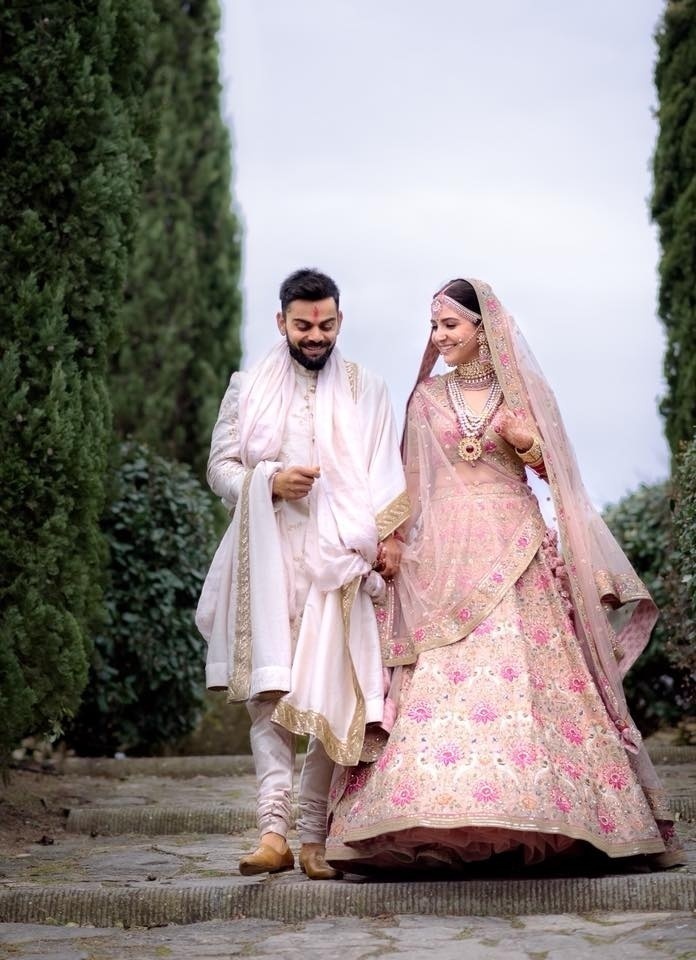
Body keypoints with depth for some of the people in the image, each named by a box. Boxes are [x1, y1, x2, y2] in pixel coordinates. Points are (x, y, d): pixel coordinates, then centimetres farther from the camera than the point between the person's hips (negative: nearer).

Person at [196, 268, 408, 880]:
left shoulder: (366, 391, 13)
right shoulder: (250, 388, 15)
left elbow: (385, 473, 5)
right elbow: (220, 467, 12)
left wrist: (387, 533, -11)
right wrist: (268, 482, -7)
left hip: (339, 557, 0)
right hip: (268, 556, 0)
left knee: (332, 695, -5)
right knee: (270, 690, -10)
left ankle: (312, 835, 0)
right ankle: (274, 830, -16)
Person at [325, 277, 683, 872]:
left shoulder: (523, 389, 9)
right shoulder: (427, 397, 12)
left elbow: (553, 469, 12)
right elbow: (412, 482, 14)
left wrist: (527, 443, -7)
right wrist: (401, 543, 5)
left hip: (516, 550, -1)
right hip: (446, 554, 1)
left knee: (528, 676, -8)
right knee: (441, 677, -9)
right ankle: (440, 827, -10)